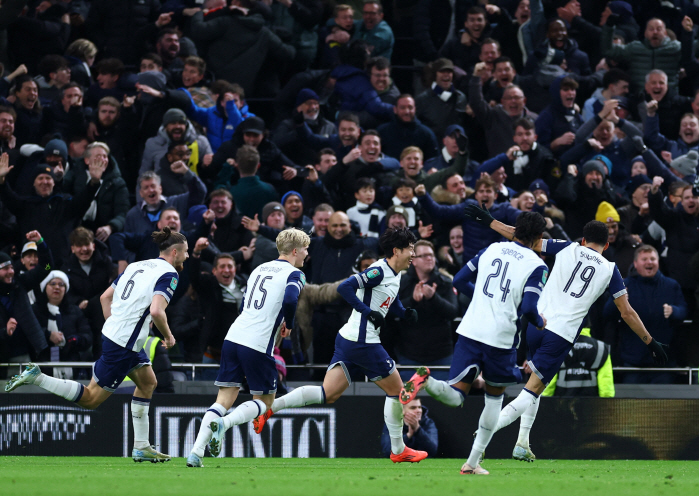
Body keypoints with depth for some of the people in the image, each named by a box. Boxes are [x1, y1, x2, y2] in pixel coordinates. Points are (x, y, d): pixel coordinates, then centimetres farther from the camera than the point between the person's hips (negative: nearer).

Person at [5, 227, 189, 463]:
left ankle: (141, 447, 23)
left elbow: (105, 297, 16)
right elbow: (156, 311, -26)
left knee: (148, 382, 21)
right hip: (123, 345, -10)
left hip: (112, 333, 10)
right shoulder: (169, 274, -12)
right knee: (91, 399, -3)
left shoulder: (137, 266, 14)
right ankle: (36, 377, -7)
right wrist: (168, 337, -9)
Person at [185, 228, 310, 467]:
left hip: (234, 337, 6)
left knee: (225, 399, 7)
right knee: (265, 400, 10)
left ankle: (196, 452, -8)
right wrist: (288, 325, -3)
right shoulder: (293, 274, -2)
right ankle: (223, 423, -15)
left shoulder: (260, 269, 20)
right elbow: (290, 299, -22)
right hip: (258, 344, -6)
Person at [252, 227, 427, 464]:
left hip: (348, 339, 9)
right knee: (397, 390, 4)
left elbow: (392, 302, 34)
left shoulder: (396, 275, 16)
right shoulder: (379, 271, -14)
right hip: (363, 341, -9)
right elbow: (345, 287, -23)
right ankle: (398, 450, 14)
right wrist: (368, 312, -22)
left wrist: (405, 313, 13)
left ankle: (270, 406, -8)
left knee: (328, 395, 0)